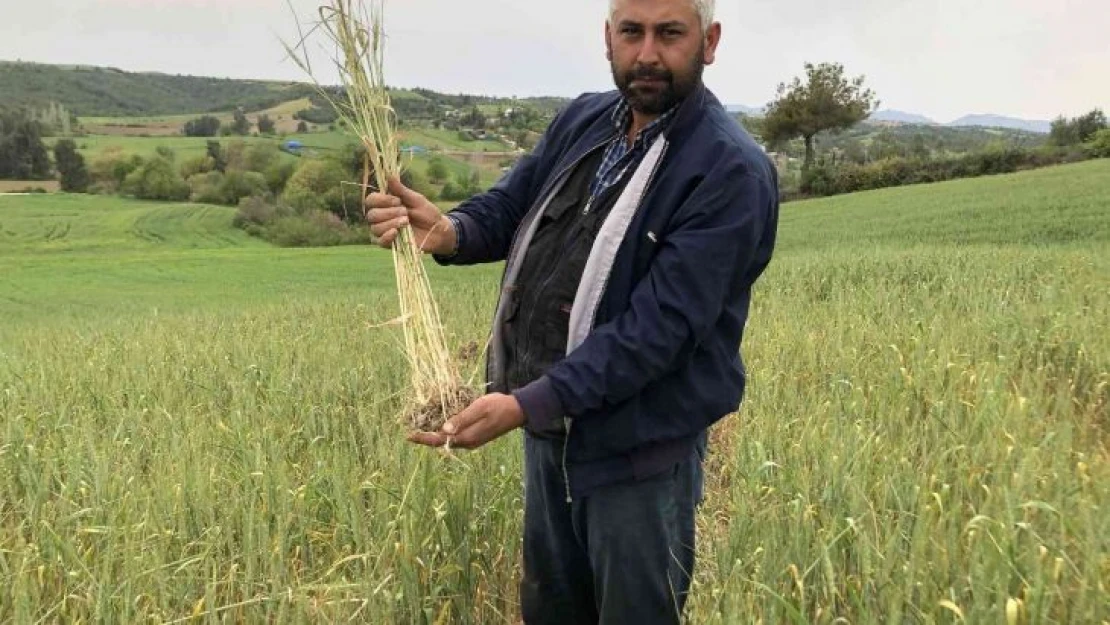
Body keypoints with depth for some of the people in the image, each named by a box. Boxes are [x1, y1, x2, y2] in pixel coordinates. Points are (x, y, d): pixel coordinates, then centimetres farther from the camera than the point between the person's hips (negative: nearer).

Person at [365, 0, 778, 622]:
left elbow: (660, 326, -26)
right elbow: (510, 208, 7)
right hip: (550, 431, 7)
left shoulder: (731, 172, -20)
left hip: (637, 451, -6)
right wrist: (446, 231, -17)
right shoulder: (584, 120, 3)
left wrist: (526, 405, -32)